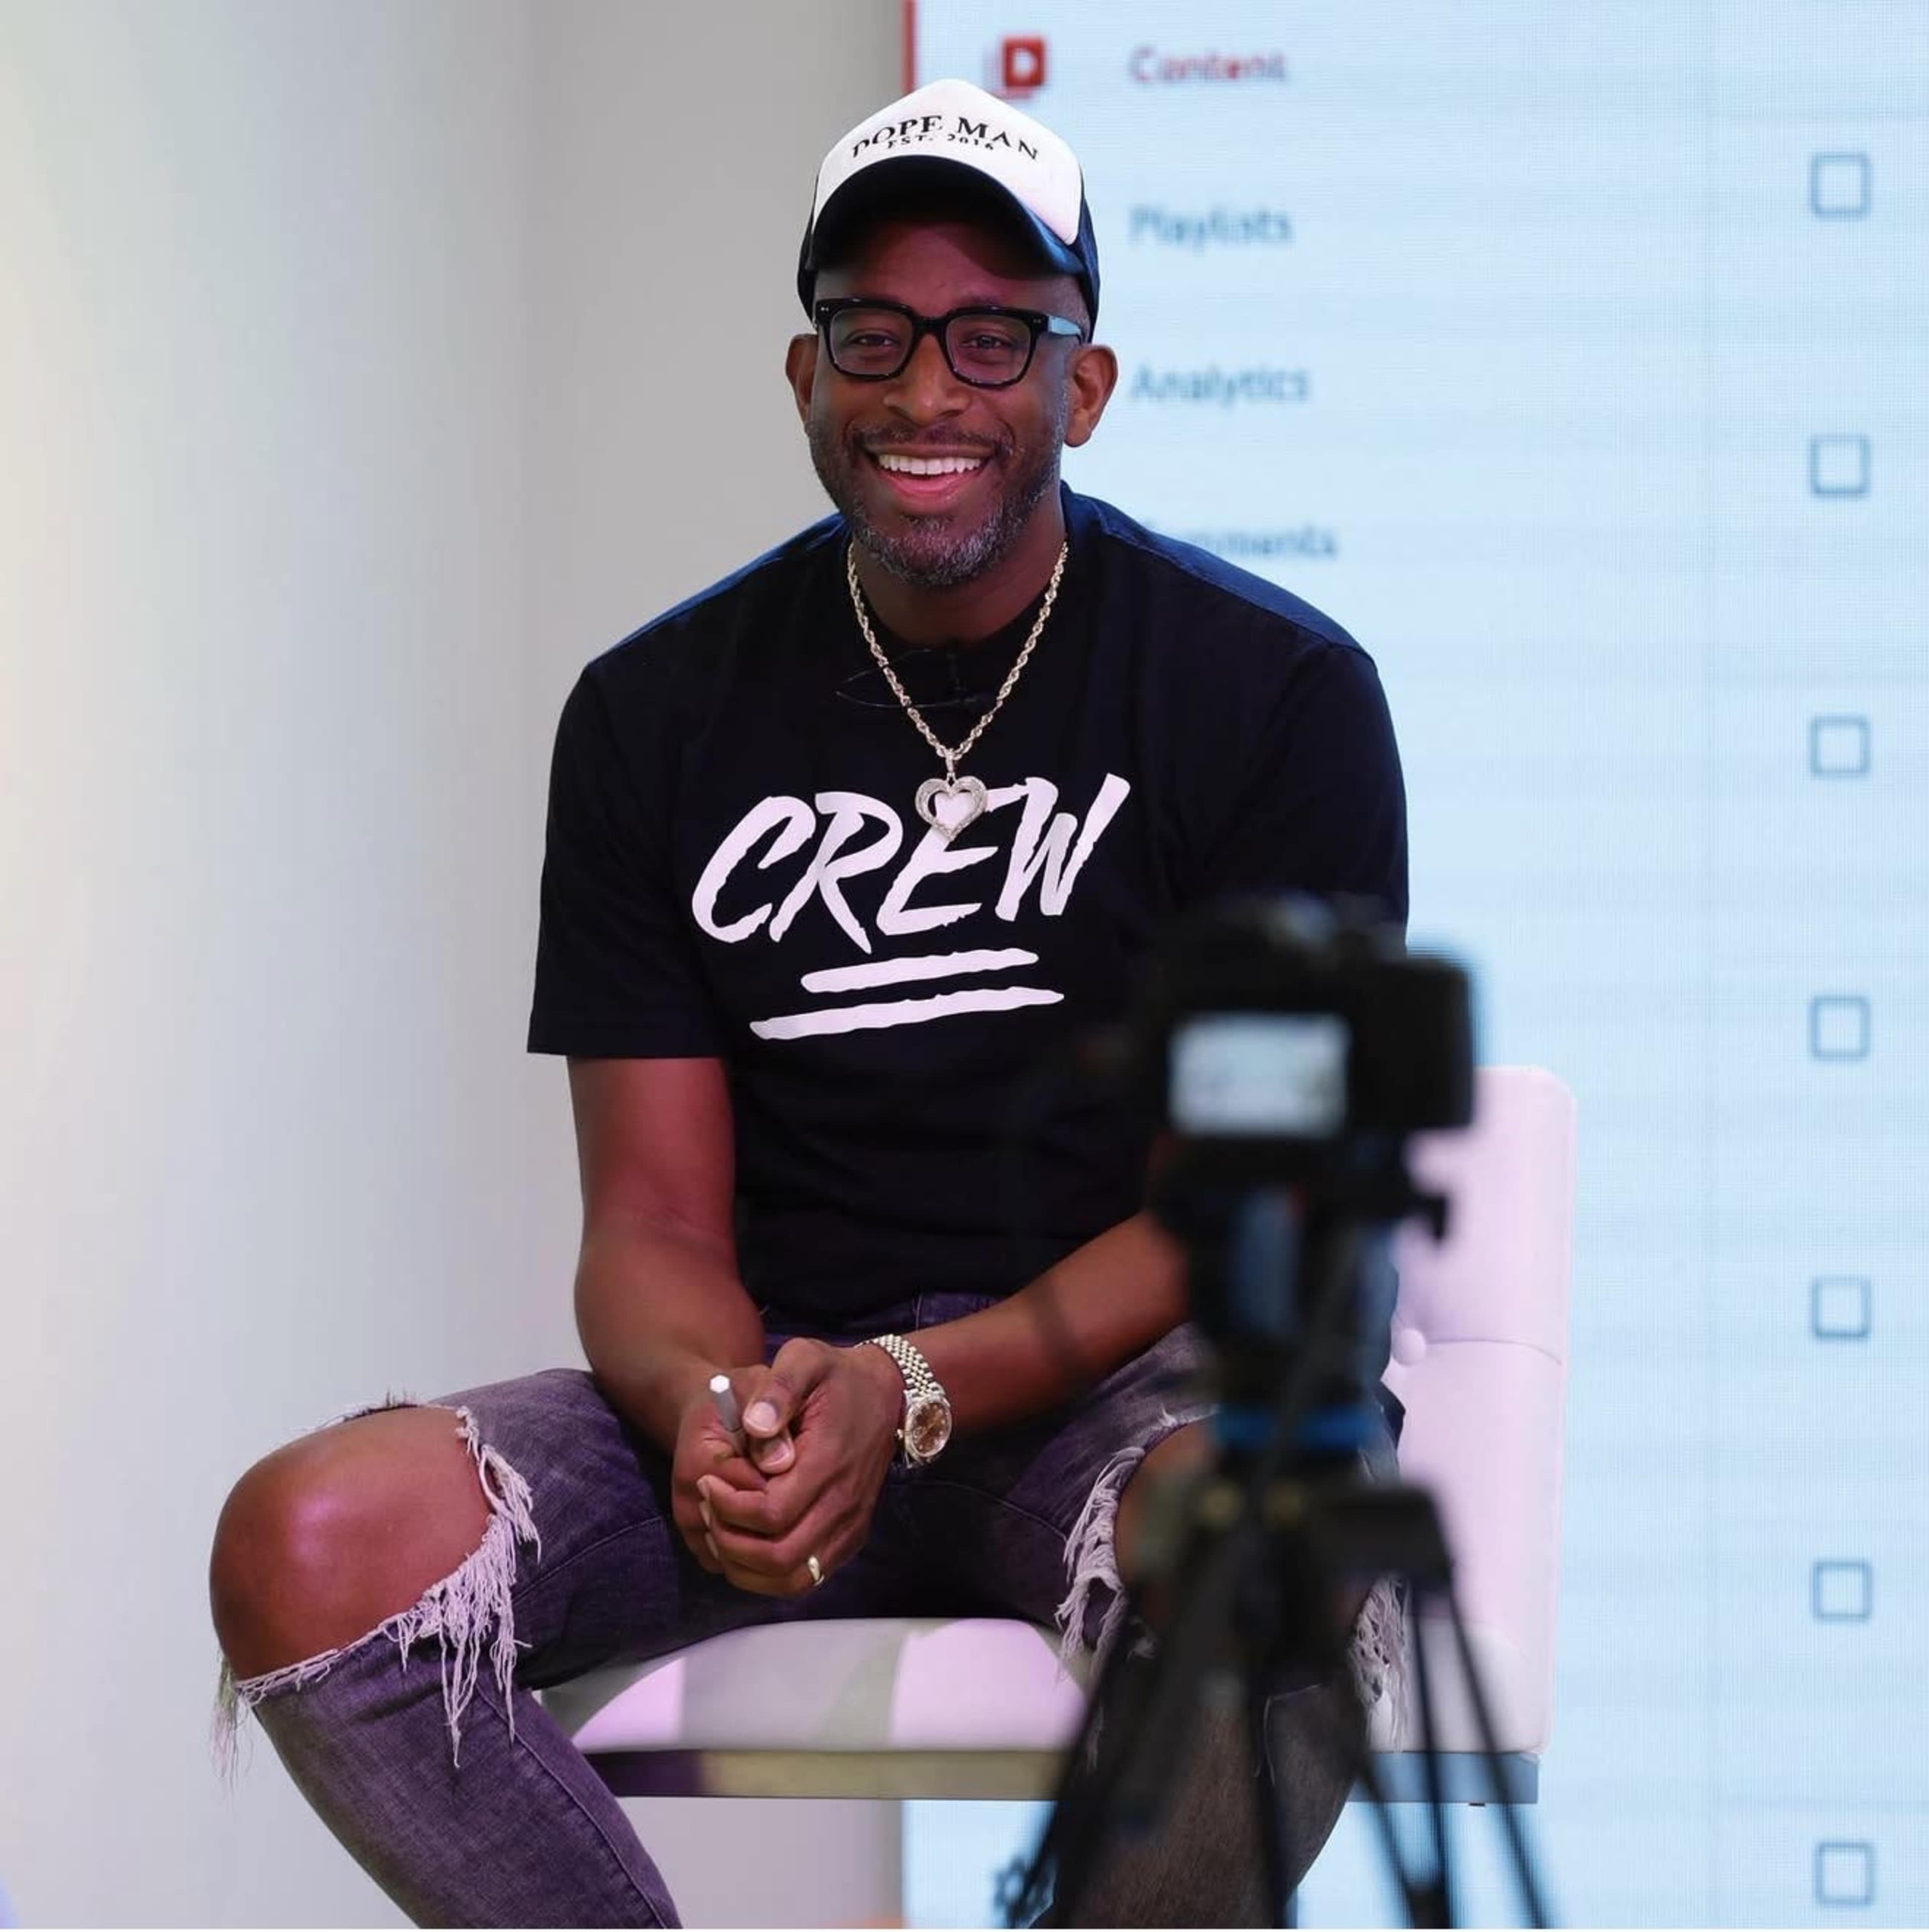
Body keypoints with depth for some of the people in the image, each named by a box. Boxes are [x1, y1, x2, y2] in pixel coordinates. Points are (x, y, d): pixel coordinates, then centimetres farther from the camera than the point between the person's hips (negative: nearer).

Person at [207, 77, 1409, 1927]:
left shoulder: (1277, 688, -1)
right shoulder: (659, 712, 8)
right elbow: (652, 1217, 6)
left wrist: (918, 1390, -22)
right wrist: (707, 1406, -20)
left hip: (1126, 1370, -3)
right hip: (783, 1371, 3)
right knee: (313, 1544, -26)